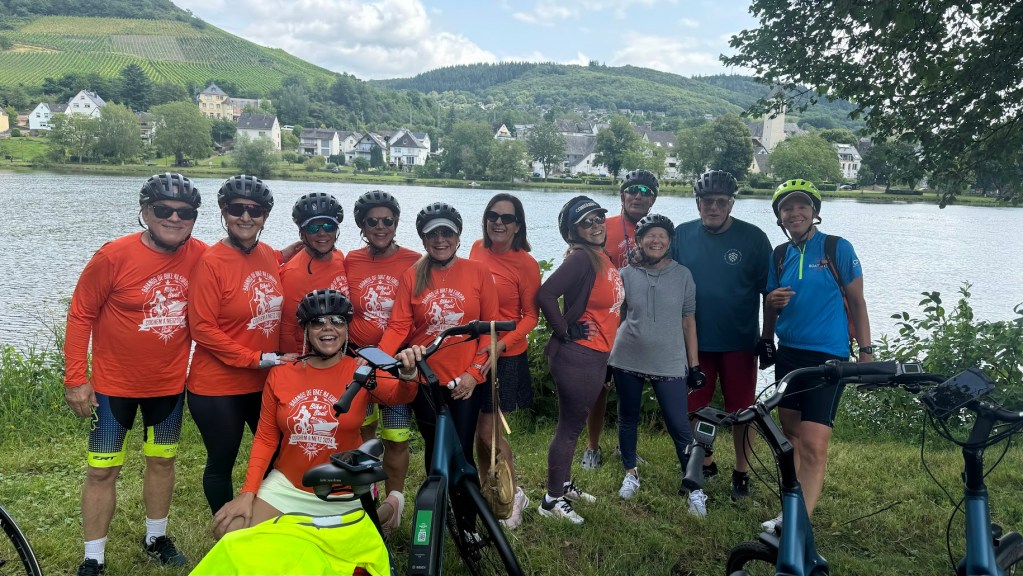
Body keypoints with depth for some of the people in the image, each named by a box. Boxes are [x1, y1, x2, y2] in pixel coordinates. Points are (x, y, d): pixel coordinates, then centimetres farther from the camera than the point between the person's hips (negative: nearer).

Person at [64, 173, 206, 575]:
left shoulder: (201, 257, -11)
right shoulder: (115, 256, -18)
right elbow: (81, 315, -10)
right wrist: (75, 379, -10)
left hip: (169, 383, 3)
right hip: (114, 384, -3)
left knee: (162, 462, 17)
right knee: (103, 471, 5)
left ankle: (156, 537, 37)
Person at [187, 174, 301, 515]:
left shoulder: (270, 256, 1)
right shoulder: (211, 262, -15)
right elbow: (202, 328, -17)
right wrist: (261, 359, -19)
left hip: (266, 382, 6)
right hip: (218, 386, -5)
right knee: (221, 463, 12)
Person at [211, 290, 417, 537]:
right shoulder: (280, 374, -4)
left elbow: (398, 395, -31)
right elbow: (265, 439, 1)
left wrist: (408, 376, -55)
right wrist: (247, 493, -8)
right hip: (287, 485, 2)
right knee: (229, 531, -10)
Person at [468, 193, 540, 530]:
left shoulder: (525, 264, -13)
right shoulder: (477, 249, 2)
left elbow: (531, 315, -9)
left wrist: (502, 343, -22)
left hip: (505, 357, -5)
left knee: (489, 430, -1)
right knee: (479, 426, 14)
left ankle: (515, 495, 19)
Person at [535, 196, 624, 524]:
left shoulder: (603, 257, 9)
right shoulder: (581, 258, -19)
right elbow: (545, 295, -30)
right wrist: (564, 331, -18)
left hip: (596, 355, 9)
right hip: (576, 354, -9)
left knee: (573, 424, 19)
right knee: (570, 427, 1)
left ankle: (564, 484, 34)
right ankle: (552, 500, 12)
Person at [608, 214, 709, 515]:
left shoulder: (683, 275, 0)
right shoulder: (627, 274, 0)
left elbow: (688, 321, 4)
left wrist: (694, 364, 3)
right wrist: (605, 356, 7)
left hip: (670, 363, -1)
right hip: (628, 360, 2)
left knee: (680, 427, -3)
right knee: (627, 419, 14)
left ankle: (694, 487, 10)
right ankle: (630, 473, 34)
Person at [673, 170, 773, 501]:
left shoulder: (753, 238, -5)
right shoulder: (682, 235, 0)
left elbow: (769, 292, -1)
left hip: (740, 343, -2)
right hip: (695, 341, 2)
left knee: (741, 411, 6)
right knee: (694, 409, 8)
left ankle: (741, 473, 23)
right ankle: (704, 466, 29)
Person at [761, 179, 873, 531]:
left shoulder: (838, 249, -5)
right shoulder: (780, 256, 9)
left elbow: (857, 302, 0)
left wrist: (866, 352, -3)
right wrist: (772, 301, -4)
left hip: (827, 357, -5)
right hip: (788, 354, 6)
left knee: (813, 445, -12)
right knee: (790, 435, 10)